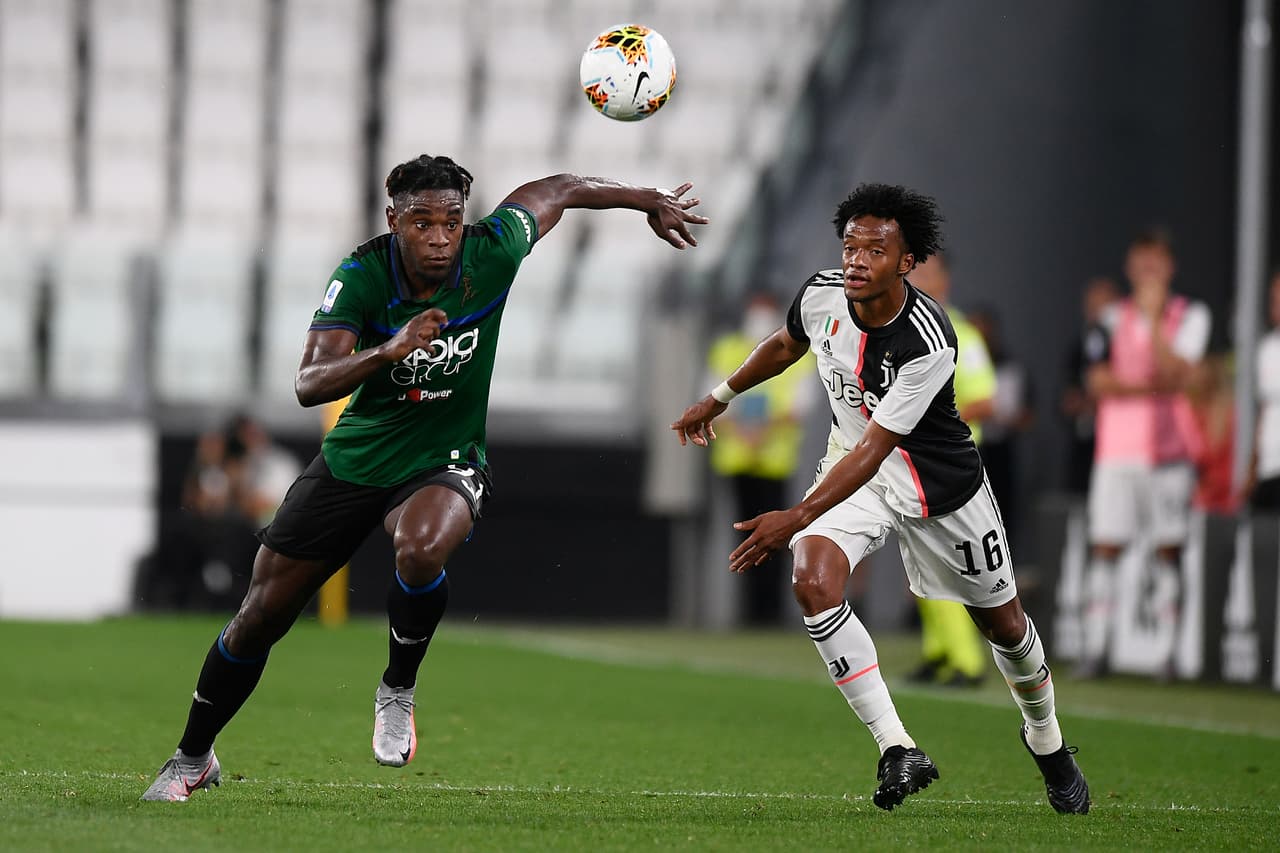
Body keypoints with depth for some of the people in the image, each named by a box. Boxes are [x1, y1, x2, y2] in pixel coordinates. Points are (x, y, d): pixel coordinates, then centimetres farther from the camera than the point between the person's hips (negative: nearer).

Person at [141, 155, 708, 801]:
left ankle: (398, 692, -11)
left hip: (443, 462, -1)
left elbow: (557, 190, 3)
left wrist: (651, 202, 15)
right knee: (260, 617, 4)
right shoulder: (361, 276, -20)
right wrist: (389, 350, -46)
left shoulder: (492, 251, -17)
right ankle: (192, 759, 26)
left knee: (421, 549, -37)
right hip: (353, 459, 1)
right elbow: (308, 385, -30)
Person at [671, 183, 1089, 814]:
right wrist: (719, 398, 18)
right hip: (853, 464, 4)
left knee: (1002, 623, 11)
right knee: (813, 582, -25)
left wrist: (796, 519, -42)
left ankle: (1045, 738, 43)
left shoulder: (929, 345, -34)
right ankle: (897, 750, -19)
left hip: (941, 483, -4)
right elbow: (785, 345, 9)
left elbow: (874, 449, -35)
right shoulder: (821, 295, -17)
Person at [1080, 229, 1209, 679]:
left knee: (1168, 549, -1)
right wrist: (1150, 387, -11)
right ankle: (1094, 647, -1)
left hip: (1168, 449, -1)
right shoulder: (1114, 318, 9)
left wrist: (1153, 317, -11)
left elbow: (1175, 373, -11)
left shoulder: (1190, 316, 4)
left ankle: (1168, 649, 2)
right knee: (1104, 546, -2)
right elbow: (1099, 382, -1)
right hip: (1116, 448, 1)